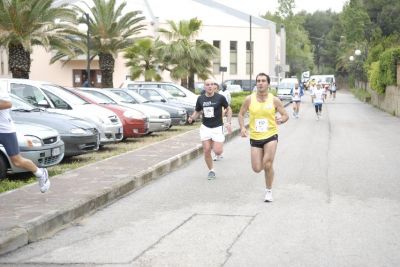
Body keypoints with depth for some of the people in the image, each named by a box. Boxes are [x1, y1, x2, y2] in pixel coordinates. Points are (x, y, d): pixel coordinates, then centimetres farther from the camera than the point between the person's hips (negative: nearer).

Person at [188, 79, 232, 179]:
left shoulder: (220, 97, -8)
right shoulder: (200, 98, 1)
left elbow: (228, 109, 3)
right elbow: (197, 111, 12)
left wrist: (228, 122, -8)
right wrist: (192, 118, -9)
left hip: (217, 127, -2)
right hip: (205, 127, 2)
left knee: (218, 151, -10)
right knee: (206, 151, -1)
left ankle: (215, 145, 27)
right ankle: (211, 170, 18)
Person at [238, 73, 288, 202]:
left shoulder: (274, 100, -5)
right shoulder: (249, 99, -3)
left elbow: (286, 115, 2)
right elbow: (241, 114, 8)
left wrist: (281, 120, -21)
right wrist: (242, 127, -9)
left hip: (271, 135, -2)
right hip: (255, 138, 2)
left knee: (268, 165, -15)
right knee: (257, 169, 0)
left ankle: (269, 191, 7)